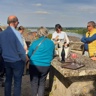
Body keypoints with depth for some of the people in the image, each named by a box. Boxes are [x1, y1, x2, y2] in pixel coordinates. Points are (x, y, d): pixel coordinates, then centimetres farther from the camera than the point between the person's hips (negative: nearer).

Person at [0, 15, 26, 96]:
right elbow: (21, 49, -18)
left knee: (8, 80, 19)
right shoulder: (16, 33, -19)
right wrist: (24, 59, -2)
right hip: (17, 61, -6)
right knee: (17, 82, 7)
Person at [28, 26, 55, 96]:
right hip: (46, 66, 3)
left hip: (35, 65, -3)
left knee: (34, 83, 12)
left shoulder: (35, 43, -11)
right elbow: (52, 55, 11)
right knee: (42, 83, 16)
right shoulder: (51, 43, -1)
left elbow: (29, 55, -1)